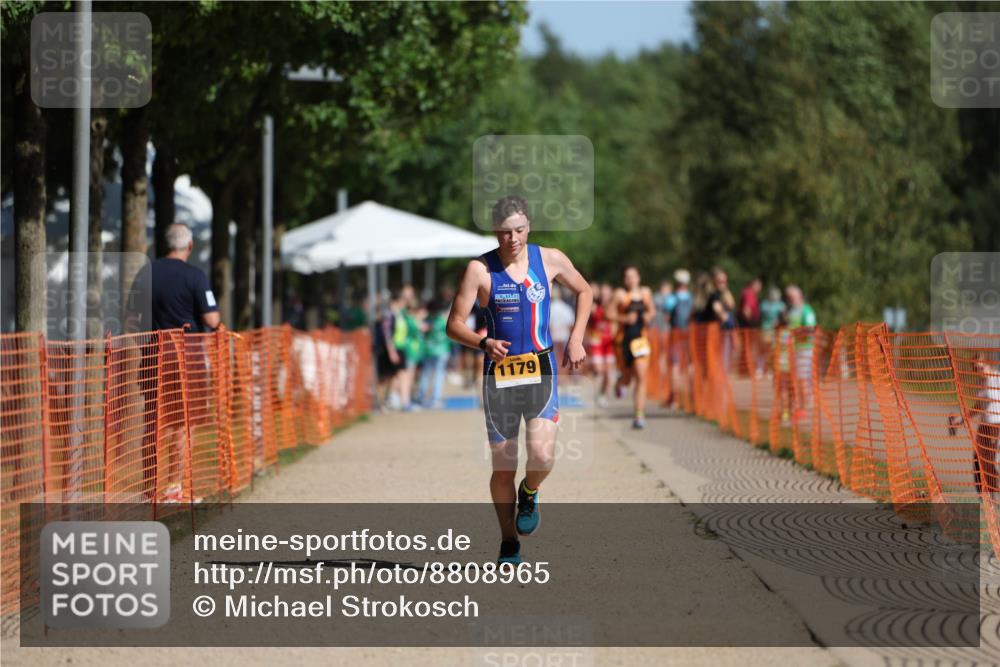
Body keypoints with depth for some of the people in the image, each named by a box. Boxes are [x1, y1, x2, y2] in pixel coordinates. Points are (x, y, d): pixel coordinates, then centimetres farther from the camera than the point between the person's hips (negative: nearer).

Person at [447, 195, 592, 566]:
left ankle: (529, 493, 17)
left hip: (541, 370, 0)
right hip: (499, 372, 0)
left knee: (542, 455, -18)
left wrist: (576, 339, 8)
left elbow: (584, 292, 19)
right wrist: (484, 343, -24)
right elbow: (454, 325, -5)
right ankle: (509, 544, 20)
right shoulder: (480, 269, -5)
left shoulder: (550, 260, 1)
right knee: (503, 466, 4)